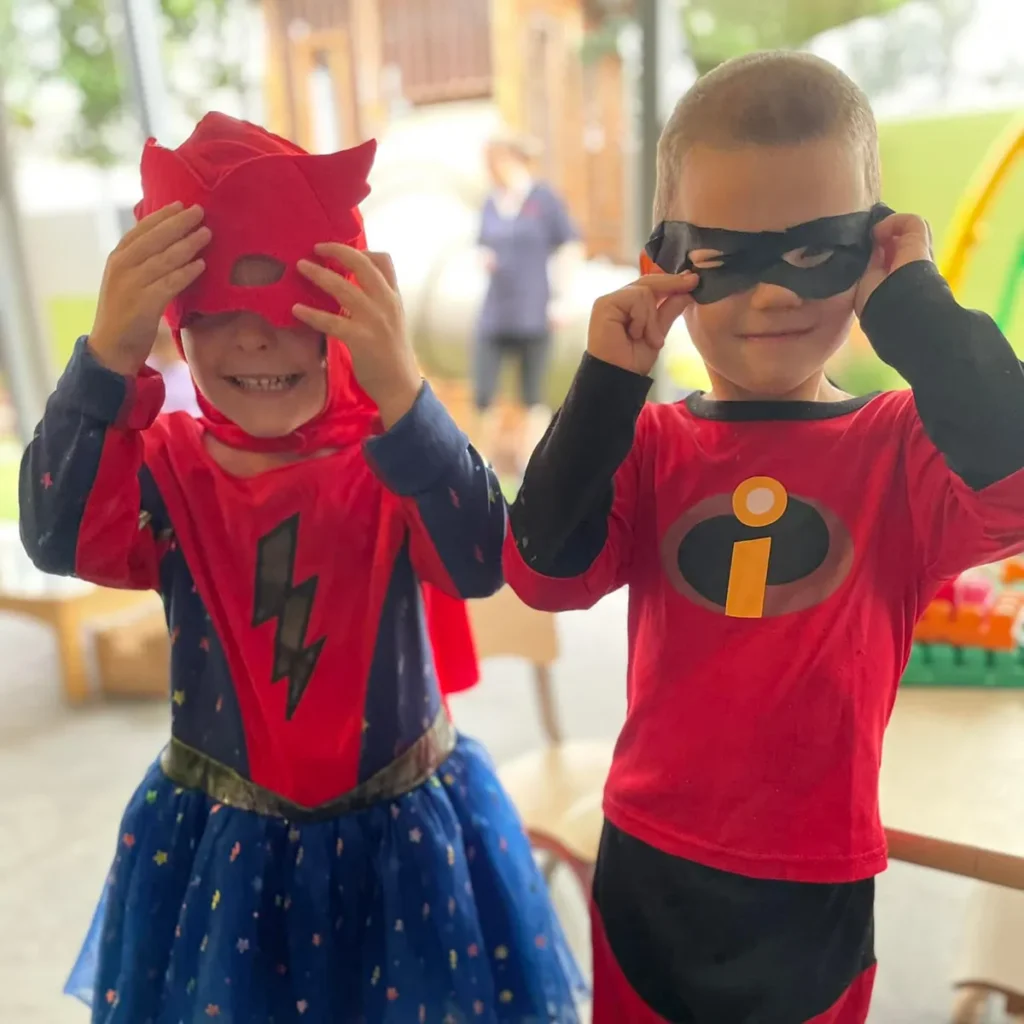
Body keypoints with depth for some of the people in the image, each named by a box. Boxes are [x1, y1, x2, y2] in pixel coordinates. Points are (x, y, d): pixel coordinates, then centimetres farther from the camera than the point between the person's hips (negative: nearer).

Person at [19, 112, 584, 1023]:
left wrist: (402, 391, -45)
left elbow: (479, 565, -32)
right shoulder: (171, 466, -8)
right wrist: (108, 356, -40)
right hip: (219, 837, 2)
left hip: (403, 829, -1)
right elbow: (61, 540, -27)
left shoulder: (391, 458, -14)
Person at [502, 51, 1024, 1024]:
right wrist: (606, 384, -21)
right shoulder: (650, 444, -4)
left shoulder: (900, 440, -9)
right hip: (649, 862, 2)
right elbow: (545, 570, -15)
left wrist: (914, 303, -23)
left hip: (819, 883, -1)